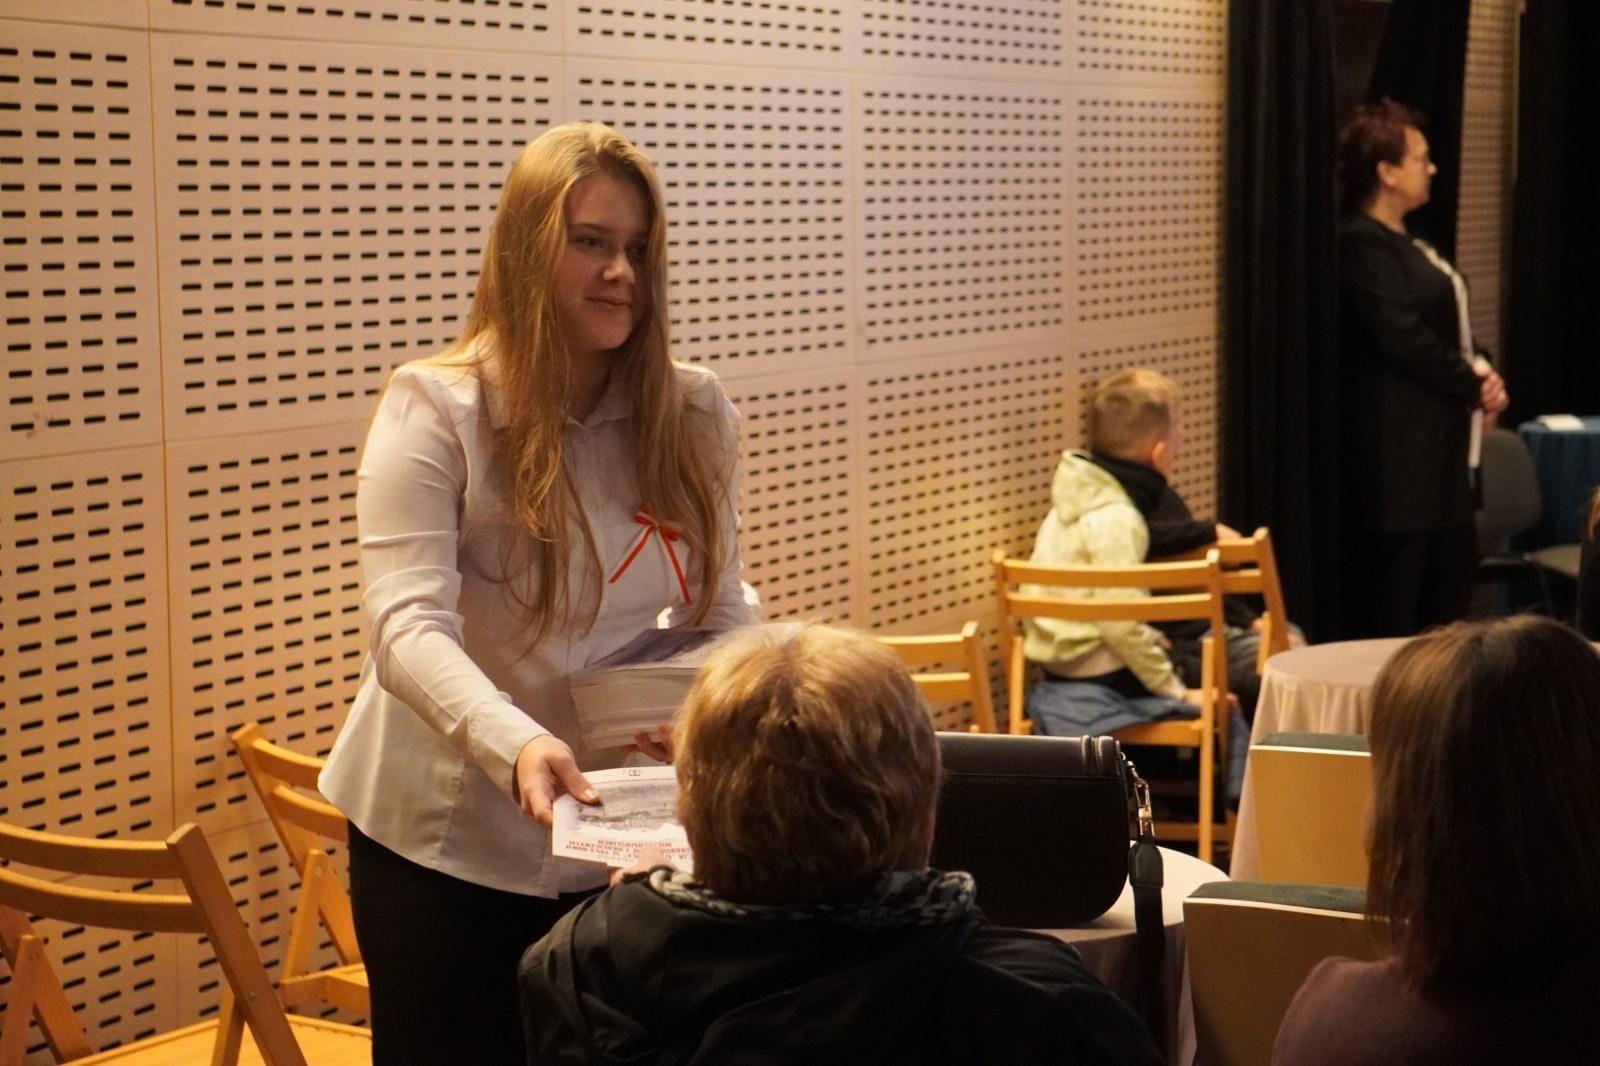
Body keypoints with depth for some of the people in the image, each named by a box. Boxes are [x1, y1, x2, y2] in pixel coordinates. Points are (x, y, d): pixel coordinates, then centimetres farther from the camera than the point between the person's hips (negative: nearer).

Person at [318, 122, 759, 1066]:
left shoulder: (692, 415, -1)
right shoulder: (433, 409, -12)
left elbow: (723, 610, 7)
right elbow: (409, 626, -23)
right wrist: (516, 745, -40)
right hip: (452, 835, -3)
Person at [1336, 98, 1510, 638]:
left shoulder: (1409, 243, 17)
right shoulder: (1363, 244, -14)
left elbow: (1455, 326, 19)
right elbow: (1403, 339, -20)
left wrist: (1485, 373, 0)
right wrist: (1475, 386, -10)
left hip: (1442, 442, 11)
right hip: (1399, 449, -11)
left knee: (1450, 594, 15)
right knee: (1391, 612, -5)